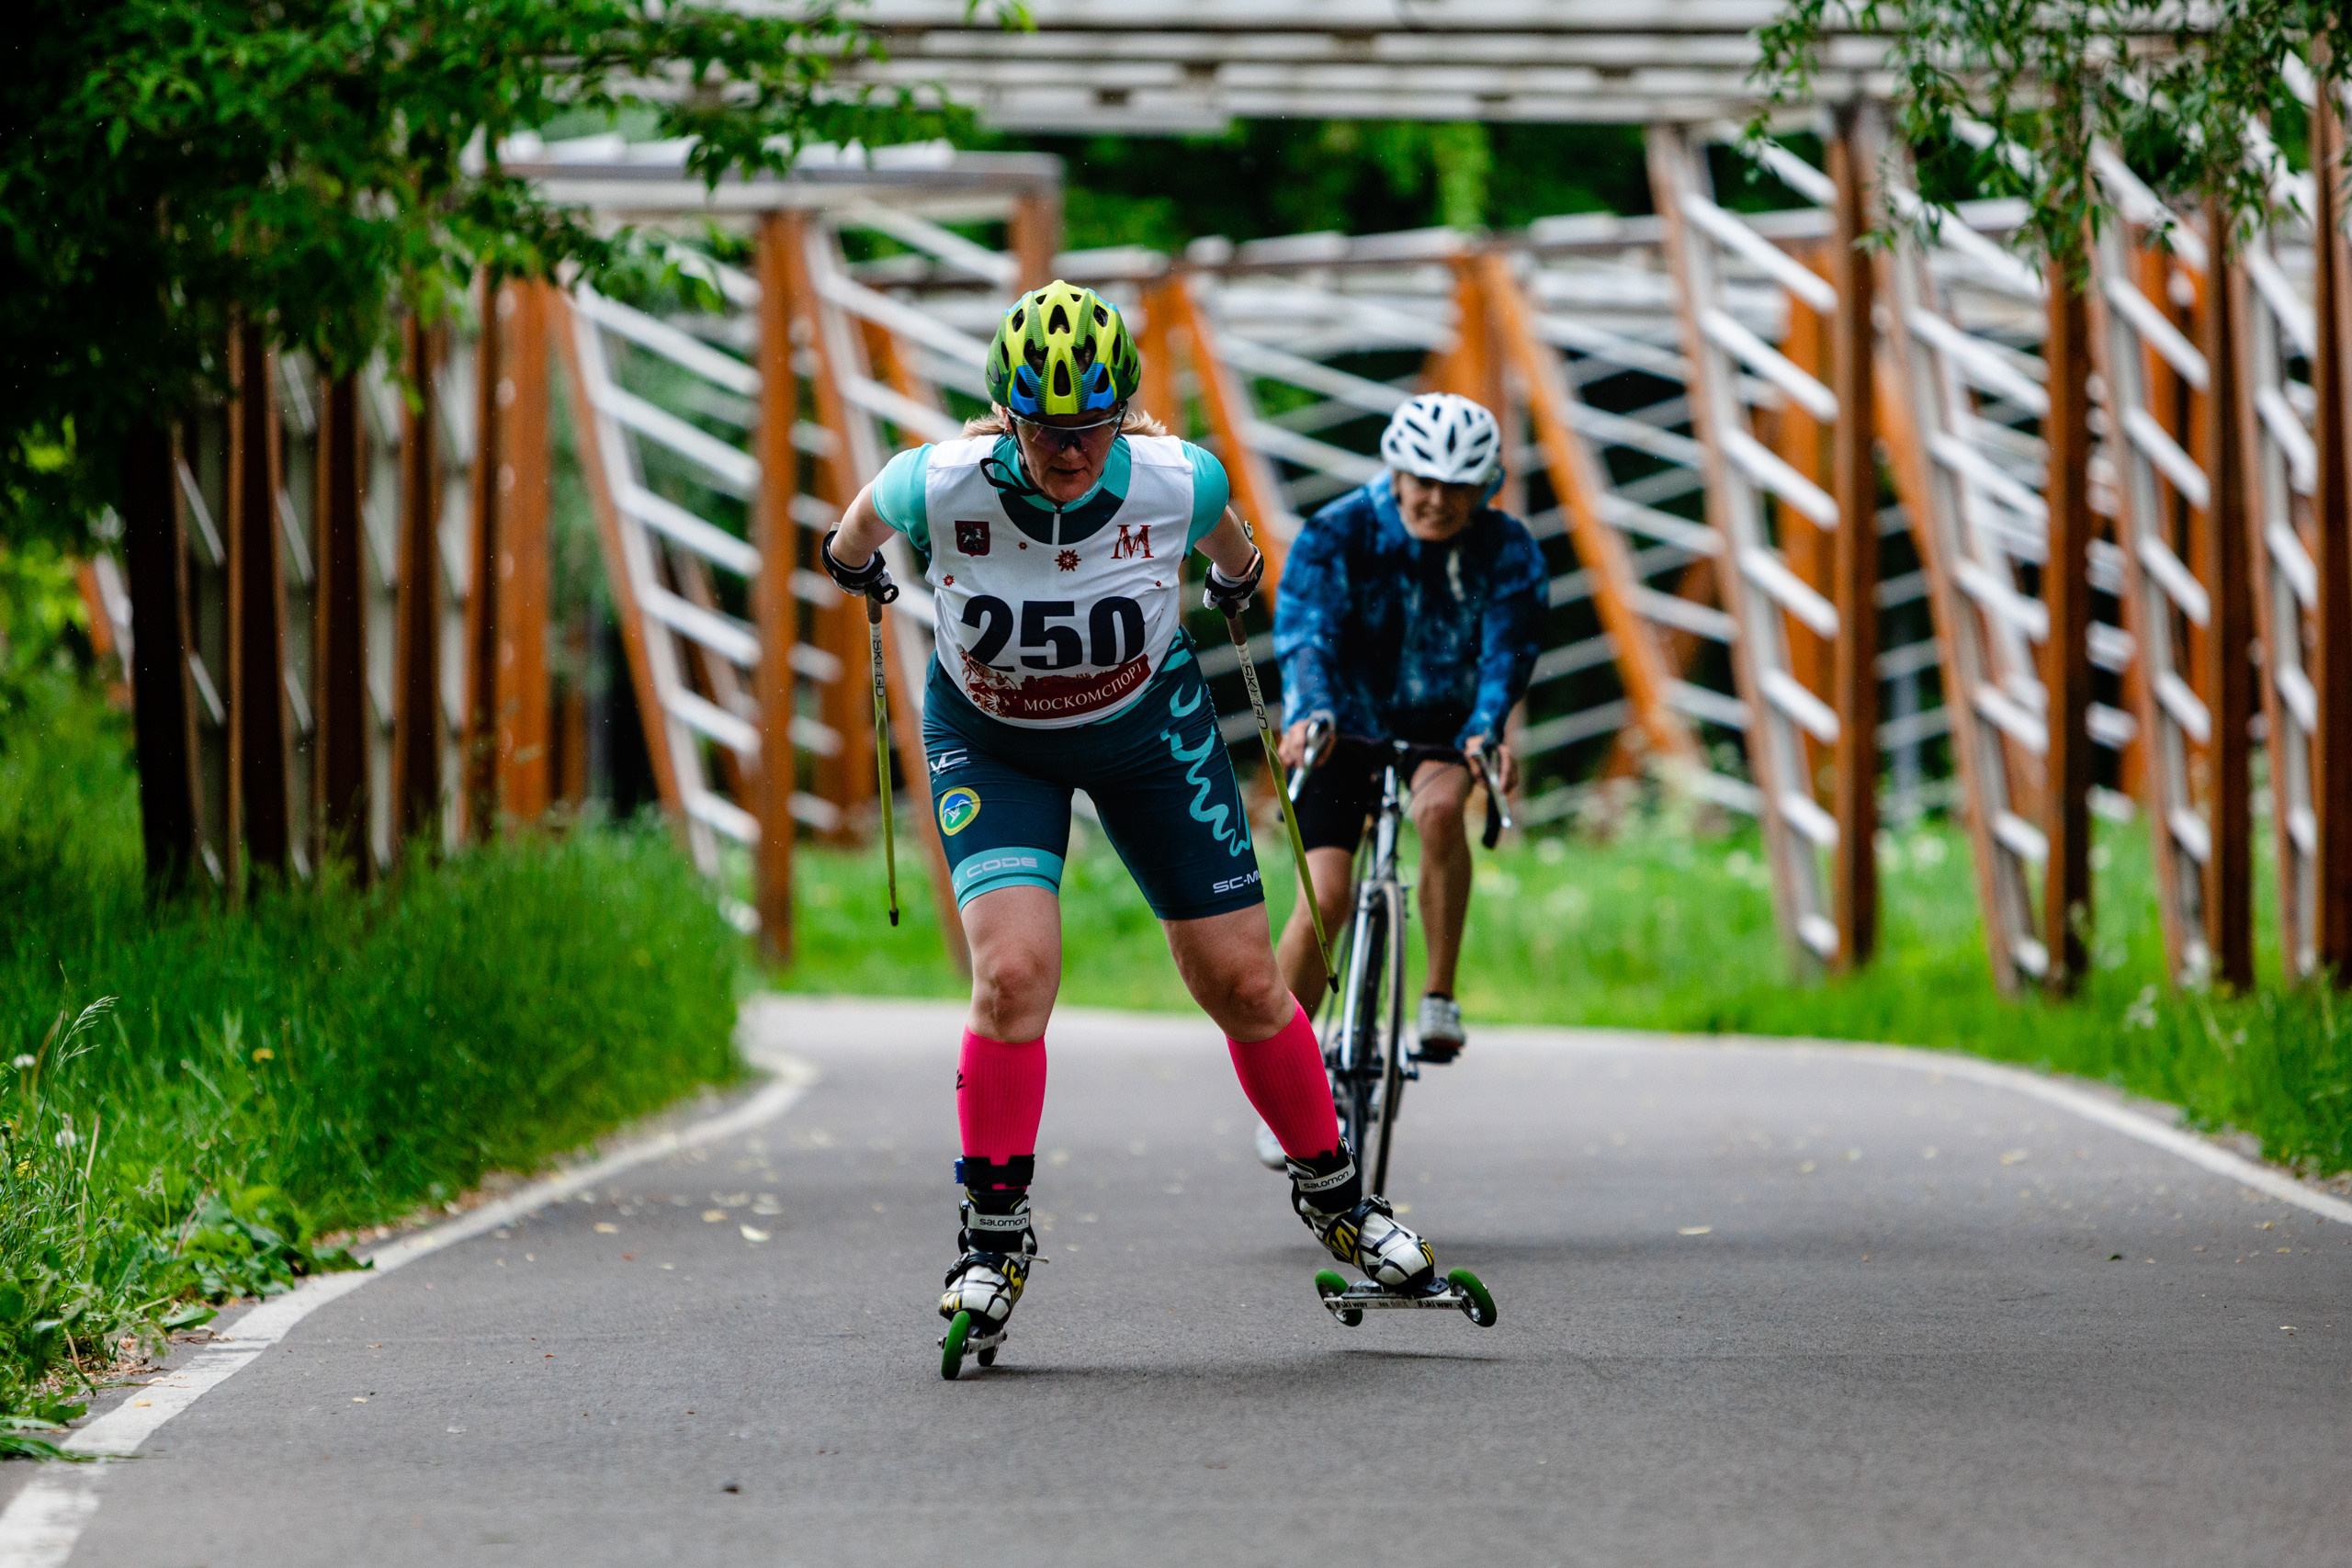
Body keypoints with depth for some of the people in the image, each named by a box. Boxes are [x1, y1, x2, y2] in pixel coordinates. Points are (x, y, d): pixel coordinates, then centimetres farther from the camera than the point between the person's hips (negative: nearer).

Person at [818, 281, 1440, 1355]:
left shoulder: (1176, 480, -27)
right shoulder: (942, 486, -30)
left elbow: (1228, 545, 0)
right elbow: (862, 524, -4)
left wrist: (1235, 581, 19)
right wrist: (853, 564, 16)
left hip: (1148, 725, 1)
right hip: (991, 738, -1)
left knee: (1242, 983, 3)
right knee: (1013, 973, -21)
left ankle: (1333, 1194, 25)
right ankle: (993, 1238, -4)